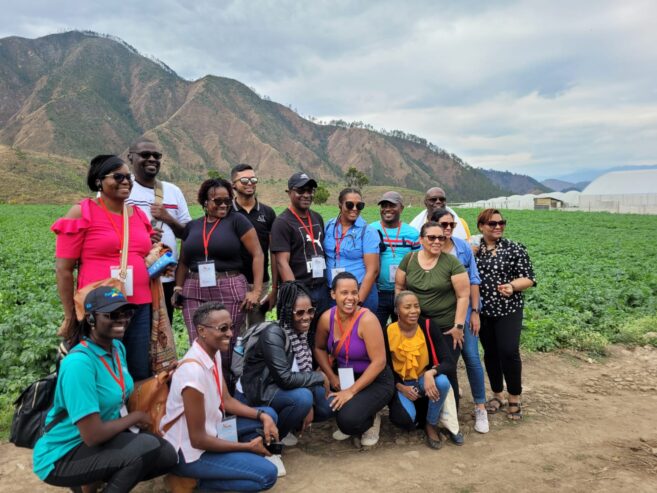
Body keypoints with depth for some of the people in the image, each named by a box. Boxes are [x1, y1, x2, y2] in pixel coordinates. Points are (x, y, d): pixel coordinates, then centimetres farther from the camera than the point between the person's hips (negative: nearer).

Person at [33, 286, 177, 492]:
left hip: (101, 439, 8)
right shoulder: (79, 363, -27)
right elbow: (93, 435, -28)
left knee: (167, 455, -3)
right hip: (61, 456, -8)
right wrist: (136, 416, -13)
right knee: (147, 447, -27)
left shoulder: (118, 347, -1)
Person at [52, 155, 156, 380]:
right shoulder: (82, 213, -5)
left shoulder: (139, 214, 11)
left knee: (141, 375, 11)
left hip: (139, 308, 5)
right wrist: (70, 315, -6)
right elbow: (63, 269, -6)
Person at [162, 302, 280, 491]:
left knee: (269, 414, 8)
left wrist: (263, 416, -7)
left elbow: (227, 401, 8)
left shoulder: (214, 354, -3)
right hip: (190, 451, -9)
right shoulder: (193, 371, -30)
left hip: (209, 431, 9)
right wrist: (248, 446, -14)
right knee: (267, 474, -16)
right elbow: (197, 440, -24)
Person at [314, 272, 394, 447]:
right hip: (344, 377, 5)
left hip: (375, 381, -5)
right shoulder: (327, 317, -9)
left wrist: (352, 391, -24)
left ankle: (371, 420, 9)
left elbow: (379, 362, -24)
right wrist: (331, 376, -8)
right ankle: (346, 423, 12)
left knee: (348, 419, -28)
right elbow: (319, 348, 7)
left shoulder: (367, 319, -24)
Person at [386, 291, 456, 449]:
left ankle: (431, 426, -4)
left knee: (442, 381, -33)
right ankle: (415, 414, 12)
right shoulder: (388, 332, -16)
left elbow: (450, 363, -19)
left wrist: (430, 373, -38)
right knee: (404, 419, -30)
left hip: (424, 381, 2)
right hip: (400, 384, -1)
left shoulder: (429, 327, -15)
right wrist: (400, 387, -21)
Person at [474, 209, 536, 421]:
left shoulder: (514, 249, -4)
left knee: (509, 352, -6)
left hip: (509, 309, -2)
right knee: (490, 353, 11)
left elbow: (528, 278, -5)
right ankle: (497, 395, 27)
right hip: (483, 310, 3)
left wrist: (513, 286, -22)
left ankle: (514, 398, 12)